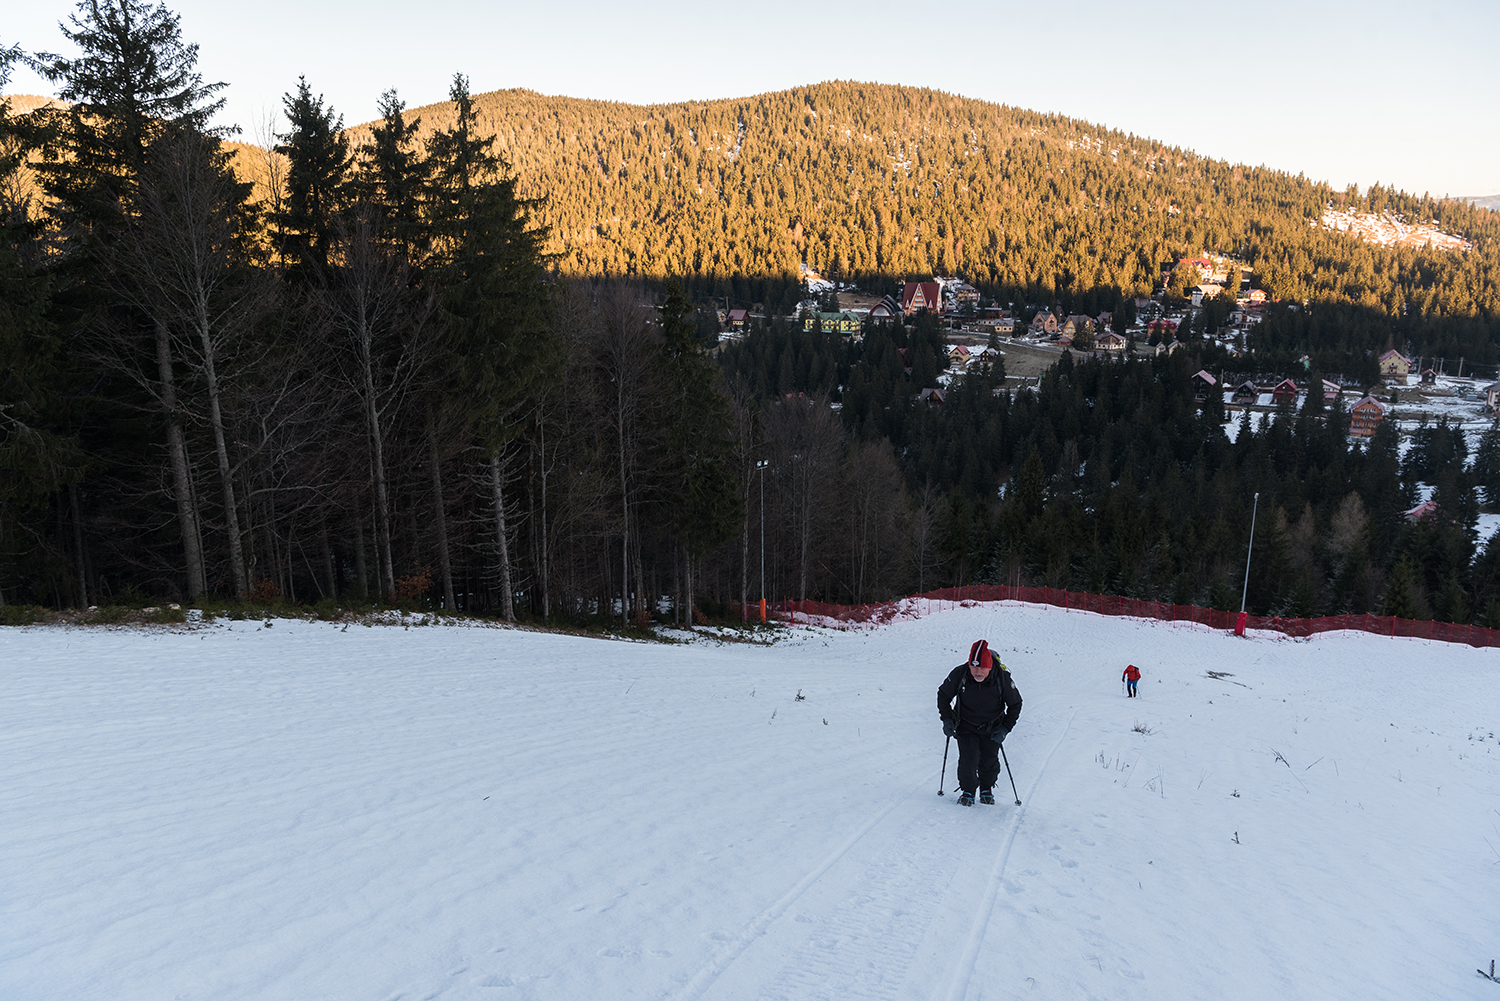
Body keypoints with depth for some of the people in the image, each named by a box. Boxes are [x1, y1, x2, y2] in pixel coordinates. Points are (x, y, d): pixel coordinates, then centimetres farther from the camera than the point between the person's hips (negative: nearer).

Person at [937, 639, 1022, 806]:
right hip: (966, 725, 0)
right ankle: (968, 791, 12)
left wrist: (1006, 728, -13)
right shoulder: (959, 674, -22)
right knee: (968, 759, -11)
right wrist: (946, 719, -11)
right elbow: (943, 695, -2)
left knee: (990, 760, 1)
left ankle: (987, 789, 29)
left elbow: (1015, 704, -6)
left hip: (992, 728, 0)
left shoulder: (1002, 677, -22)